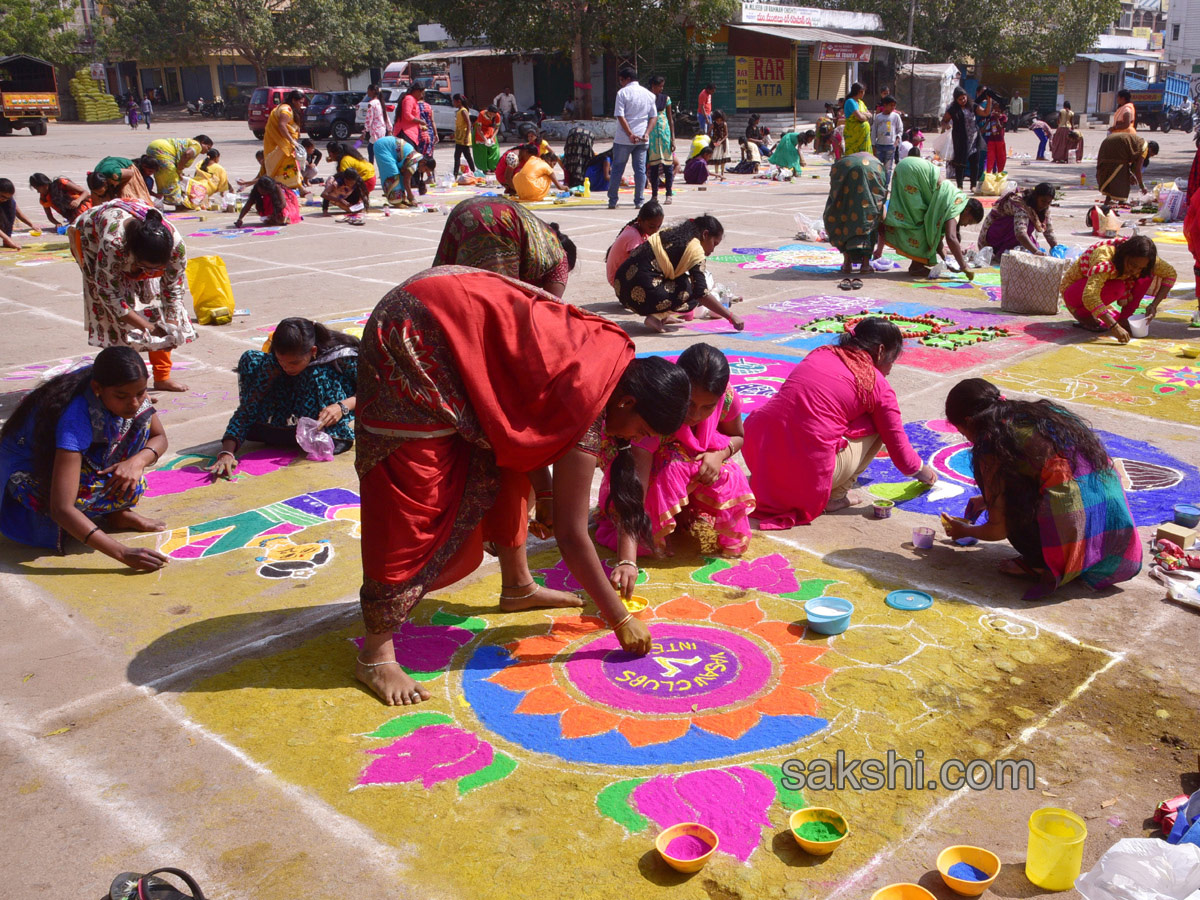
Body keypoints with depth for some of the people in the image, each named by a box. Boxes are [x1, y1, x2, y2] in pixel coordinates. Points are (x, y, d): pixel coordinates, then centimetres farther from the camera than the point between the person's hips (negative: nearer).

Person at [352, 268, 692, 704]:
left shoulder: (607, 347, 1)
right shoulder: (589, 400, -21)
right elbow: (571, 534, -17)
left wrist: (546, 493, 11)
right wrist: (621, 621, -8)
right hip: (414, 339, -10)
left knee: (502, 464, 15)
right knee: (414, 499, -9)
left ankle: (518, 586, 31)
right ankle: (375, 654, -1)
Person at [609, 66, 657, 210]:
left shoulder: (622, 93, -5)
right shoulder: (649, 94, 11)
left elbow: (620, 116, -13)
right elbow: (654, 116, 7)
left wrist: (630, 134, -14)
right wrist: (647, 133, -2)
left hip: (623, 139, -4)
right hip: (642, 139, 4)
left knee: (617, 169, 5)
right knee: (640, 169, 7)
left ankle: (612, 201, 8)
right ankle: (639, 201, 5)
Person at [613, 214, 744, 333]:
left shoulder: (672, 232, 18)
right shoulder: (695, 250, -5)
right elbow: (701, 294, -13)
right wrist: (731, 317, -8)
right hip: (643, 293, -8)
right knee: (692, 292, 7)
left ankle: (662, 315, 12)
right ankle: (657, 317, -7)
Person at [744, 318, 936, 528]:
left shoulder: (820, 353, 19)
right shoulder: (877, 384, 4)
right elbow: (902, 456, 10)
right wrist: (924, 472, 34)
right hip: (807, 470, -5)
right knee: (877, 426, 14)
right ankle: (835, 496, 10)